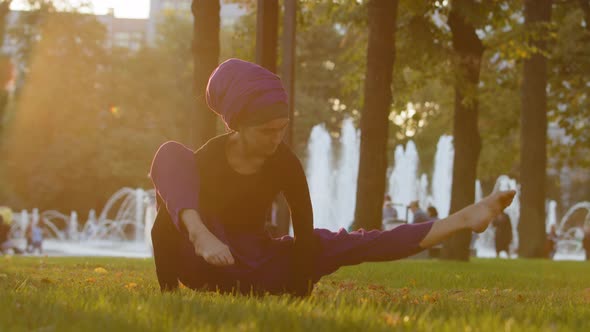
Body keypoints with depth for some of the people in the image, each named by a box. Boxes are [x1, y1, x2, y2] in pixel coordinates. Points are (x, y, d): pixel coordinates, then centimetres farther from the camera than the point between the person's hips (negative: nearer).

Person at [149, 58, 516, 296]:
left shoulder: (285, 162, -9)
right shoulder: (207, 158, -18)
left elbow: (304, 230, -10)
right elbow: (164, 223, -20)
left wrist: (300, 293, -16)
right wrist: (167, 291, -27)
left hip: (262, 266, 4)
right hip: (209, 266, -4)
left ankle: (463, 220, -8)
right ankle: (200, 238, -56)